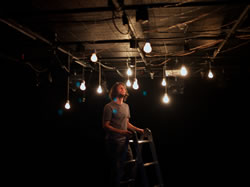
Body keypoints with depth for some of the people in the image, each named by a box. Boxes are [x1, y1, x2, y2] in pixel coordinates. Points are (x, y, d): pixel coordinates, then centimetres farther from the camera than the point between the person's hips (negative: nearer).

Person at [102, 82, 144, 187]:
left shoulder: (126, 106, 16)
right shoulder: (109, 107, -7)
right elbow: (105, 125, -12)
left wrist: (138, 129, 12)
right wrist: (120, 132, -24)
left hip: (124, 141, 7)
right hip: (114, 142, -7)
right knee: (116, 169, -2)